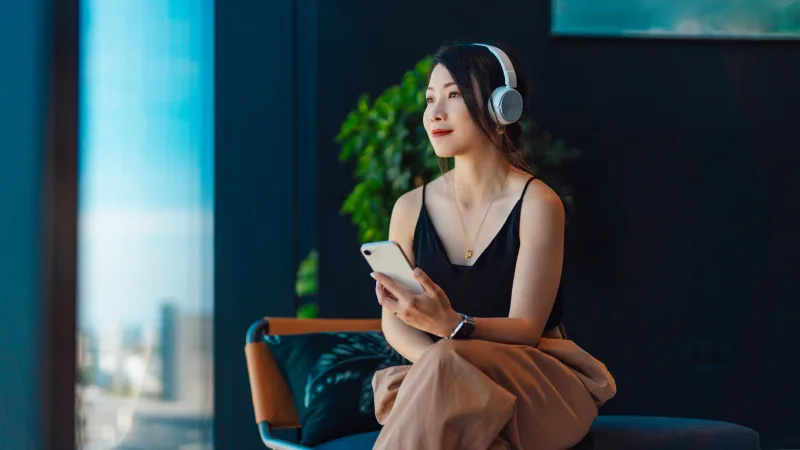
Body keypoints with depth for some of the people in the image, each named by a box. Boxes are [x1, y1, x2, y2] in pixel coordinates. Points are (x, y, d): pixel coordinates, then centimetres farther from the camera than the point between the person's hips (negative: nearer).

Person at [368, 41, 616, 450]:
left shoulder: (537, 204, -10)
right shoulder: (411, 208, 3)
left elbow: (526, 328, -14)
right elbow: (394, 322, 2)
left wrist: (451, 325, -34)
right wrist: (436, 364, -22)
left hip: (542, 388, -2)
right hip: (447, 389, 2)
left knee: (448, 359, -34)